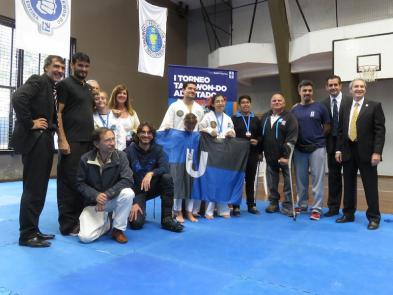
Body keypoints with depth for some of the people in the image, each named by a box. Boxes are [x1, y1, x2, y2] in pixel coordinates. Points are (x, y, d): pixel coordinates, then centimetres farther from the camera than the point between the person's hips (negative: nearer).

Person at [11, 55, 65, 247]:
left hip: (45, 141, 9)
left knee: (39, 189, 13)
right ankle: (26, 235, 5)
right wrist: (29, 124, -19)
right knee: (33, 188, -5)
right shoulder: (38, 81, -7)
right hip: (34, 140, -9)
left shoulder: (53, 88, 19)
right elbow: (18, 98, -23)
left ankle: (32, 230, 23)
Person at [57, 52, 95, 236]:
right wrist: (62, 140, -17)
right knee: (70, 182, -4)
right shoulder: (65, 84, -1)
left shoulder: (88, 88, 19)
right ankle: (68, 224, 3)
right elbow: (57, 113, -8)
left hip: (88, 141, 7)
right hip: (71, 141, -7)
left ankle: (81, 219, 20)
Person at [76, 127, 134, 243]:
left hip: (113, 199, 0)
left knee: (128, 193, -34)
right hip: (93, 202, 0)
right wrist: (96, 196, -26)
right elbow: (80, 184, -7)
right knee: (85, 237, -19)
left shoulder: (121, 156, -13)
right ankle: (106, 223, 15)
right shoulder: (85, 159, -12)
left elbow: (127, 180, -20)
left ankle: (118, 229, -11)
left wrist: (107, 195, -29)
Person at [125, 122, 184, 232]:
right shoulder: (129, 151, -12)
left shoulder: (158, 149, -4)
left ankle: (167, 219, -19)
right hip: (136, 190, -3)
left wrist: (151, 173, -41)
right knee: (136, 223, -24)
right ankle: (140, 212, 15)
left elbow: (165, 168, -22)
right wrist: (133, 202, -21)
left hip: (153, 187, 3)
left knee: (167, 177, -29)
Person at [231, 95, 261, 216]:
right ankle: (236, 206, 7)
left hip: (252, 153, 3)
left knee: (251, 179, 10)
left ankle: (251, 205, 19)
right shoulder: (234, 118, 3)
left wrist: (257, 141, -5)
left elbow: (260, 135, 14)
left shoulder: (256, 119, 15)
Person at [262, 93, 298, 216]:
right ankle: (273, 203, 26)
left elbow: (291, 138, -14)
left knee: (288, 183, 1)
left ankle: (287, 206, 11)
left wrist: (286, 155, -20)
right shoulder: (265, 117, 12)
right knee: (272, 182, 13)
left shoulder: (289, 117, -6)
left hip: (285, 156, -5)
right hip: (270, 156, 5)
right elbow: (261, 135, 16)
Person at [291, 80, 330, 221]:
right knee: (301, 179, 11)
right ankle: (302, 204, 25)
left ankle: (316, 208, 8)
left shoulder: (320, 107, -1)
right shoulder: (294, 110, 5)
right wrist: (296, 140, 1)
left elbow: (327, 127, 3)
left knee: (317, 179, 0)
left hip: (317, 148, -3)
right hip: (299, 149, 3)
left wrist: (317, 138, 2)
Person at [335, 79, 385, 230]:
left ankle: (373, 217, 15)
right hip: (348, 151, 4)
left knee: (370, 186, 3)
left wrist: (376, 152, -15)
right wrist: (339, 149, 4)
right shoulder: (345, 107, 12)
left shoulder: (374, 106, 0)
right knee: (348, 185, 10)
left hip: (366, 152, -4)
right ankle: (348, 214, 22)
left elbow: (380, 131, -7)